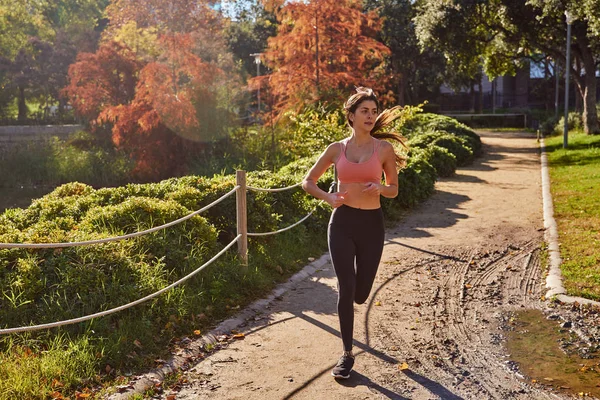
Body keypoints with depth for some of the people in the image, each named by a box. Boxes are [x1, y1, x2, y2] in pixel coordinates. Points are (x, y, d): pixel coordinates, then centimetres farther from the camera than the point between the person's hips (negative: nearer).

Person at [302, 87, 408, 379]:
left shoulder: (383, 148, 0)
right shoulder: (336, 149, 2)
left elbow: (394, 189, 7)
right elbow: (308, 182, 9)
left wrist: (380, 187, -16)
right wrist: (328, 197, -11)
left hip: (371, 223, 0)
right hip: (342, 222, 0)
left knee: (361, 294, 8)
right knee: (346, 289, -5)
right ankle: (347, 354, 11)